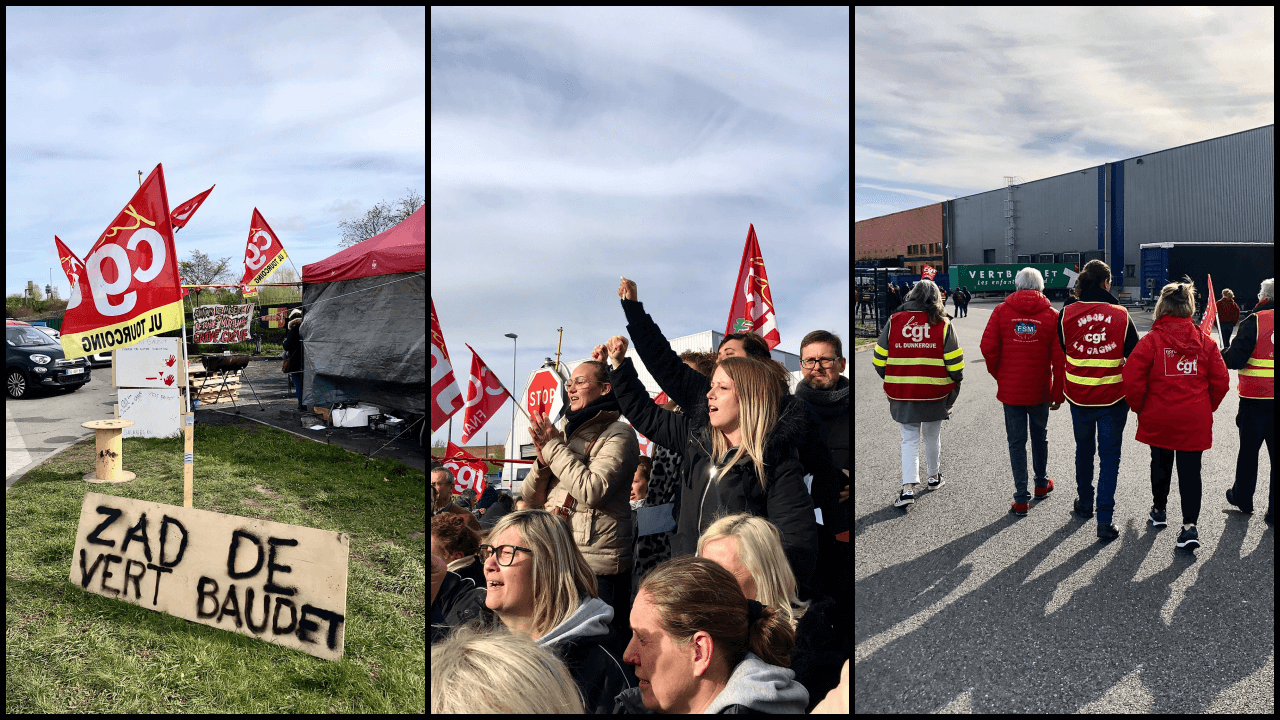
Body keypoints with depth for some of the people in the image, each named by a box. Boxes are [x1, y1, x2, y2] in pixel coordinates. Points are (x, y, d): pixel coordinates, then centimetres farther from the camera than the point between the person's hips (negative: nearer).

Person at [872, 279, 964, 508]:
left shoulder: (894, 321, -3)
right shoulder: (943, 325, -5)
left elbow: (879, 360, 0)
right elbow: (955, 364, -5)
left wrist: (891, 381, 16)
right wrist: (955, 381, 14)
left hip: (902, 394, 0)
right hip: (935, 394, 0)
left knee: (909, 439, 7)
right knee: (932, 437, 19)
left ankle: (908, 487, -6)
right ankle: (934, 477, 38)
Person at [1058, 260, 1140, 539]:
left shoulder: (1067, 313, -6)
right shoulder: (1121, 315, -8)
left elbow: (1057, 350, 5)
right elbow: (1134, 355, -1)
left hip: (1078, 395, 2)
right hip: (1113, 397, -2)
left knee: (1084, 449, 21)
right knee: (1109, 455, 4)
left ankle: (1084, 503, 34)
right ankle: (1105, 519, -1)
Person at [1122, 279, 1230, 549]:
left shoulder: (1151, 340, -13)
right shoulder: (1205, 342, -2)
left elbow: (1132, 380, -15)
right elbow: (1220, 380, 1)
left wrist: (1140, 407, 2)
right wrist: (1207, 407, 17)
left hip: (1158, 418, -1)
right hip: (1195, 420, 1)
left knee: (1161, 462, 19)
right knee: (1190, 470, 4)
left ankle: (1158, 509, 36)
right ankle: (1190, 525, -5)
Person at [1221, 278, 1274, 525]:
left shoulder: (1254, 321, -12)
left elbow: (1235, 359, -15)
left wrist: (1220, 354, 4)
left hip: (1254, 399, -3)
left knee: (1248, 450, 14)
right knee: (1275, 454, 6)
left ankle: (1242, 497, 29)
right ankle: (1274, 510, 9)